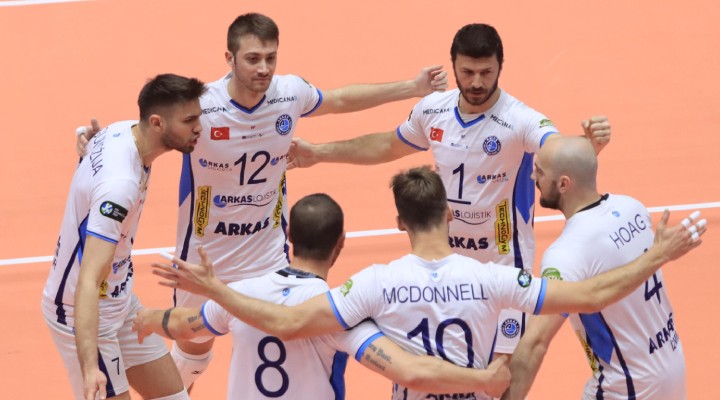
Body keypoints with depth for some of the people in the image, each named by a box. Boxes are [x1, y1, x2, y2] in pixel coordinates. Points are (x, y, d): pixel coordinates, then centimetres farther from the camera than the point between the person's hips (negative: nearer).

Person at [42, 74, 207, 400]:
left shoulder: (121, 130, -7)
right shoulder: (120, 183, -34)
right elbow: (88, 283, -41)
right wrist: (90, 368, -50)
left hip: (121, 300, 10)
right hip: (85, 312, -10)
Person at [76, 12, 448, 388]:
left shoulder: (292, 93, -14)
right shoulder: (198, 107, -27)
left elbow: (338, 99, 9)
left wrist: (413, 87, 12)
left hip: (269, 259, 2)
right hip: (204, 261, -2)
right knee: (193, 351, 20)